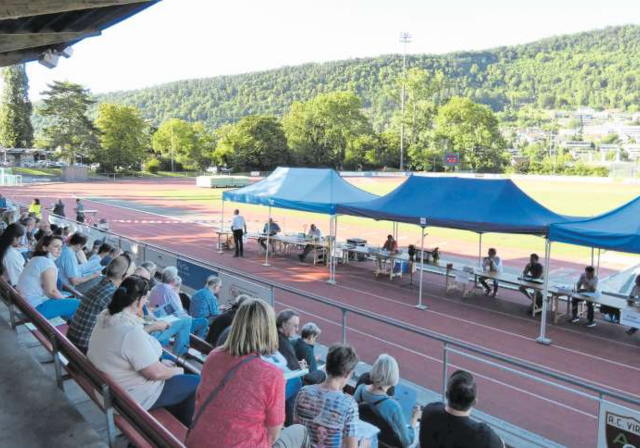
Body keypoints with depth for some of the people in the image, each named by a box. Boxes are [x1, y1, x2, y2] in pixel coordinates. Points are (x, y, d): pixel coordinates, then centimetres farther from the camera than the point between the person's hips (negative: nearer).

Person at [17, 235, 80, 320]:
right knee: (78, 304, -10)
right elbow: (51, 292, -21)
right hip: (37, 307, -11)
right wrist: (66, 300, -5)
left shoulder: (36, 259, 14)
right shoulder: (47, 263, -18)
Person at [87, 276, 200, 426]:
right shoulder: (132, 332, -35)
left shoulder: (106, 316, -6)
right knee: (197, 383, 3)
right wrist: (177, 370, -9)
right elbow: (156, 373, -27)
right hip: (135, 396, -9)